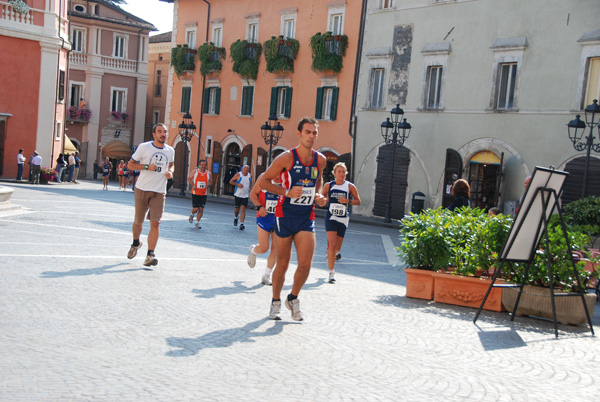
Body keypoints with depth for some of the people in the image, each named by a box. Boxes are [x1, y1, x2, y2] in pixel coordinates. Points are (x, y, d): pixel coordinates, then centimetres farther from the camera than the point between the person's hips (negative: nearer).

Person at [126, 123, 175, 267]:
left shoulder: (170, 150, 7)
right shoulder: (144, 147, -4)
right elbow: (130, 164, 0)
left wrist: (170, 172, 3)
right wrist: (147, 166, -16)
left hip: (159, 192, 2)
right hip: (142, 190, -2)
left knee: (155, 223, -11)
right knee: (138, 221, 10)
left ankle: (150, 255, -9)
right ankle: (136, 243, 40)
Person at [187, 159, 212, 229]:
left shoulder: (209, 173, 1)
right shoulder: (194, 172, -4)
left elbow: (211, 182, 12)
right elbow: (189, 178, 9)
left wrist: (208, 185, -12)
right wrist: (193, 185, -7)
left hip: (203, 194, 2)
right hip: (195, 194, -2)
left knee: (201, 209, -3)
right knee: (195, 208, -6)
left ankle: (197, 223, 12)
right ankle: (192, 214, 31)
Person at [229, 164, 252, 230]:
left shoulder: (250, 176, 4)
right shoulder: (238, 175, -6)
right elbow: (231, 181, -2)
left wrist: (250, 187, 2)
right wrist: (237, 184, -16)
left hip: (245, 196, 1)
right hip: (237, 195, -1)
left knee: (243, 209, -9)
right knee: (237, 208, 10)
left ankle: (241, 223, -11)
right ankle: (236, 218, 42)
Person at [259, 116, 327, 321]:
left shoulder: (320, 160, 3)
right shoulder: (286, 157, -11)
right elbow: (263, 181, -7)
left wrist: (318, 195, 4)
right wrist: (287, 191, -19)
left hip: (307, 218, 3)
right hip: (285, 216, -3)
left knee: (305, 264, -8)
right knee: (282, 264, 6)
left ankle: (293, 298, 18)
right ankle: (276, 302, 26)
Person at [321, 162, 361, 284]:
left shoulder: (350, 186, 1)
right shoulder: (328, 185, 2)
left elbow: (358, 201, 6)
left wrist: (347, 201, -12)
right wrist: (325, 200, -8)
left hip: (343, 219, 1)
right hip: (331, 218, -1)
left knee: (337, 247, 9)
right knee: (332, 244, -16)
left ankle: (330, 256, 46)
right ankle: (331, 272, -10)